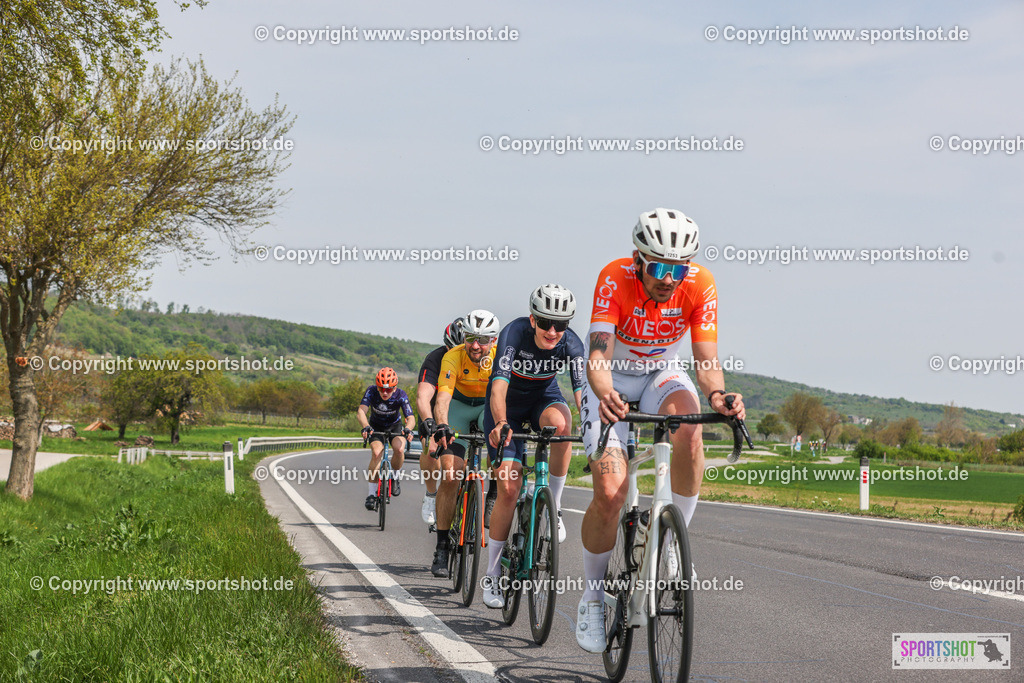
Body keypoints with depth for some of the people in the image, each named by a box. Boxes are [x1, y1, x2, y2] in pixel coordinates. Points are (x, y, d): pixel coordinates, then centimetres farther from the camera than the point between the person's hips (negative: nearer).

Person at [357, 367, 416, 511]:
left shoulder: (400, 395, -27)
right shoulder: (372, 391, -27)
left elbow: (411, 418, -34)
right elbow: (361, 411, -38)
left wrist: (408, 429, -57)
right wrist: (366, 427, -59)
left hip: (395, 426, 0)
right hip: (376, 427, 0)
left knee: (399, 449, -28)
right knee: (376, 453, -26)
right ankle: (372, 493, -15)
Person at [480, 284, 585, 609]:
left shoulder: (571, 344, -24)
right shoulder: (514, 333, -30)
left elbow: (583, 393, -32)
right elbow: (498, 386, -40)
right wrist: (501, 424, -59)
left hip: (544, 398, 2)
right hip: (508, 405, -2)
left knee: (560, 423, -37)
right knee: (509, 488, -10)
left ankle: (554, 504, -16)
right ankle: (491, 575, 3)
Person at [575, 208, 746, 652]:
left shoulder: (700, 286, -23)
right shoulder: (615, 279, -29)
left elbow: (707, 358, -25)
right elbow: (599, 353, -38)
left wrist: (717, 394, -48)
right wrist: (604, 395, -59)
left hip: (662, 375, 2)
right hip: (612, 382, -2)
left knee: (689, 431, -34)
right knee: (609, 494, -16)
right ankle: (593, 596, 7)